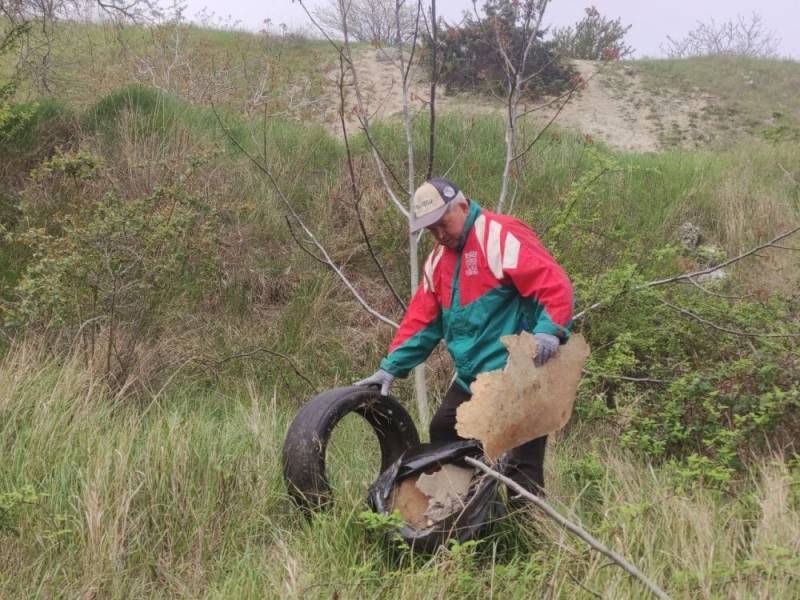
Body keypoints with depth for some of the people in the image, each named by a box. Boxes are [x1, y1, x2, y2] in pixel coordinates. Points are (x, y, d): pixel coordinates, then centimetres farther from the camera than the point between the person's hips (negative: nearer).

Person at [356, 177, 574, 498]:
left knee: (523, 463, -6)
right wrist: (391, 367, 9)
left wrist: (548, 331, -34)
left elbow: (555, 285, -19)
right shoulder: (440, 257, 15)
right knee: (442, 433, 12)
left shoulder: (502, 237, -11)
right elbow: (421, 318, 16)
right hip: (471, 377, 9)